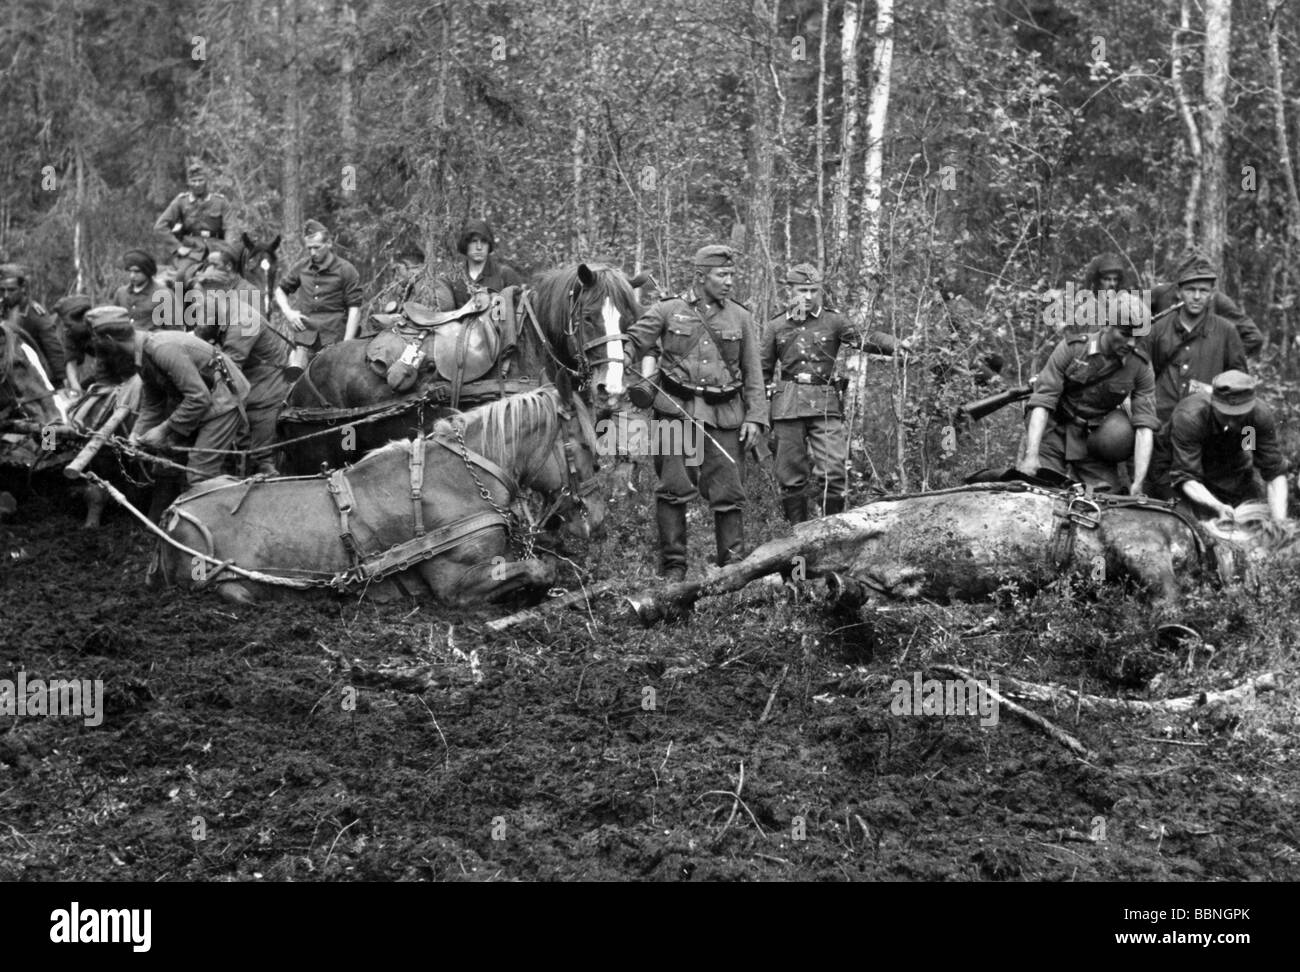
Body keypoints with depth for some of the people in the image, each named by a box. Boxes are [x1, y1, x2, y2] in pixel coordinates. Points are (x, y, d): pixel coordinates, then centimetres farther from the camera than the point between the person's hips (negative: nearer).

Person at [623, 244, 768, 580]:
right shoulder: (668, 310, 5)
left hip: (723, 415, 2)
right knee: (673, 488, -4)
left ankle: (732, 565, 9)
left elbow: (753, 373, 11)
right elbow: (633, 342, 1)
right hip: (675, 410, -2)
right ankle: (673, 566, 3)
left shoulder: (740, 318, 11)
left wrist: (755, 416, 3)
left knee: (728, 492, 0)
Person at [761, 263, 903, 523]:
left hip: (825, 405, -1)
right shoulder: (776, 327, 12)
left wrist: (895, 345, -25)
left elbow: (864, 339, -6)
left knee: (833, 472, -13)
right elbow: (762, 372, 16)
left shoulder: (833, 321, 7)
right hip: (787, 405, 1)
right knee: (791, 478, 2)